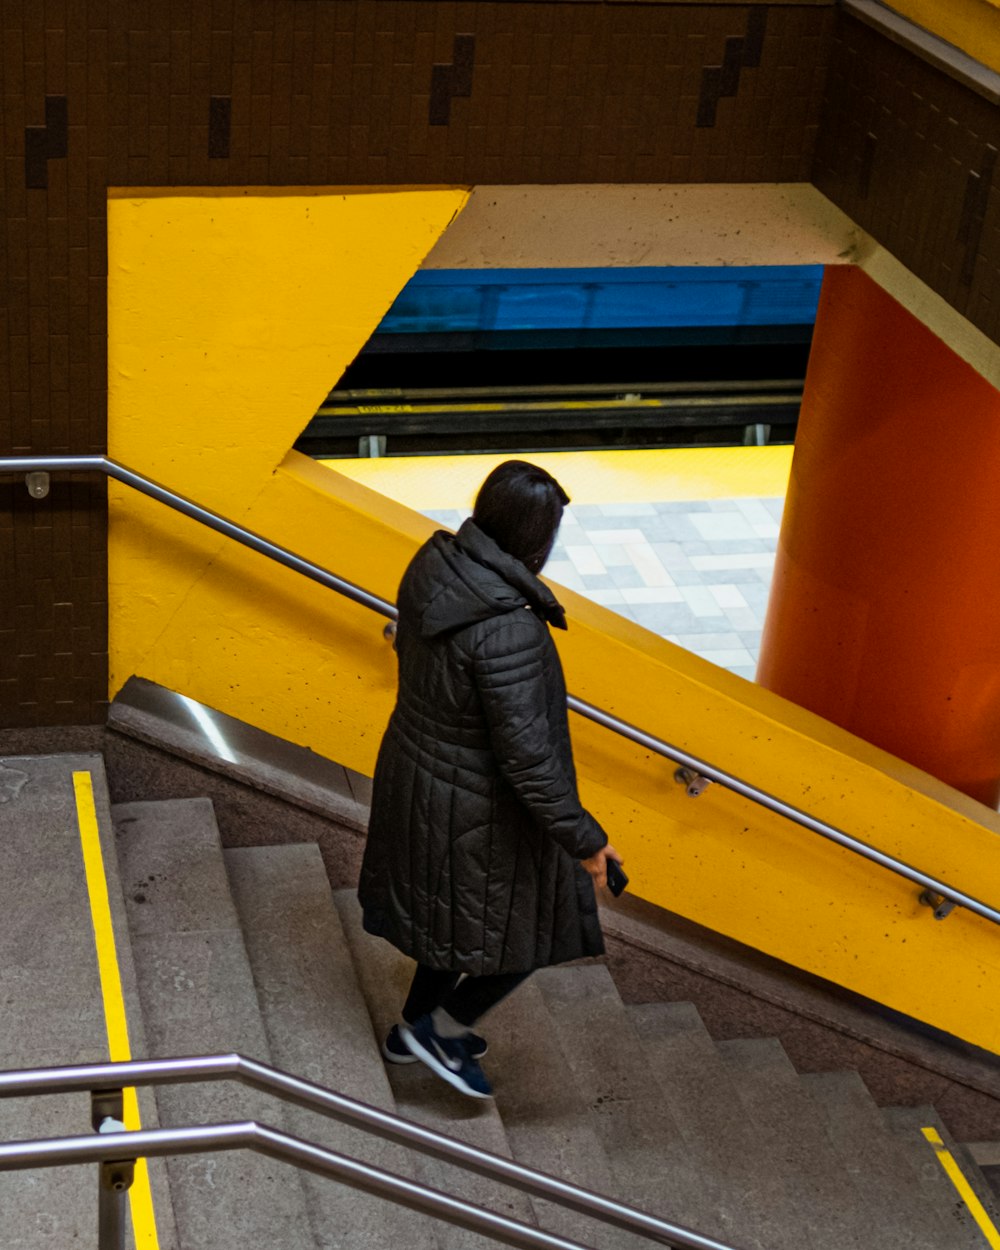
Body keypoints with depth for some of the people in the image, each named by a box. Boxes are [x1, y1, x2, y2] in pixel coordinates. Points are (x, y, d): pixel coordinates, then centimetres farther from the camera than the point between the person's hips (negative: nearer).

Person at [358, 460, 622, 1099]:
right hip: (480, 806, -9)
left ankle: (417, 1029, 48)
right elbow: (526, 755, -30)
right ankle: (439, 1029, 30)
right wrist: (583, 840, -18)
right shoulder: (508, 631, -35)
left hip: (416, 770, 9)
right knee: (534, 925, 17)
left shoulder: (434, 566, -9)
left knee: (456, 913, 30)